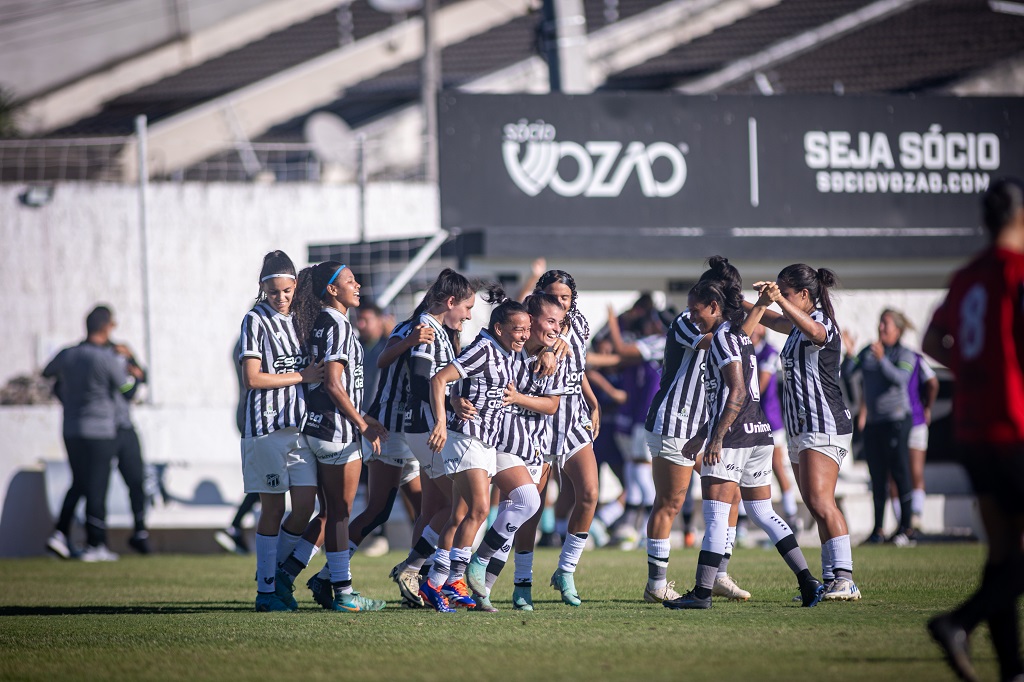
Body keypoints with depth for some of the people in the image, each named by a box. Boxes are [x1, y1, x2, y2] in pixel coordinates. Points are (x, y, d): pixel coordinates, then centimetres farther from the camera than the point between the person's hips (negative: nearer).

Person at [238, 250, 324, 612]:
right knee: (273, 508, -2)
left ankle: (277, 574, 16)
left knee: (305, 505, -2)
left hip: (301, 424, 5)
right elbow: (253, 379, -11)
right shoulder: (256, 321, -5)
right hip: (267, 427, -5)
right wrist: (302, 376, -11)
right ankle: (266, 589, 6)